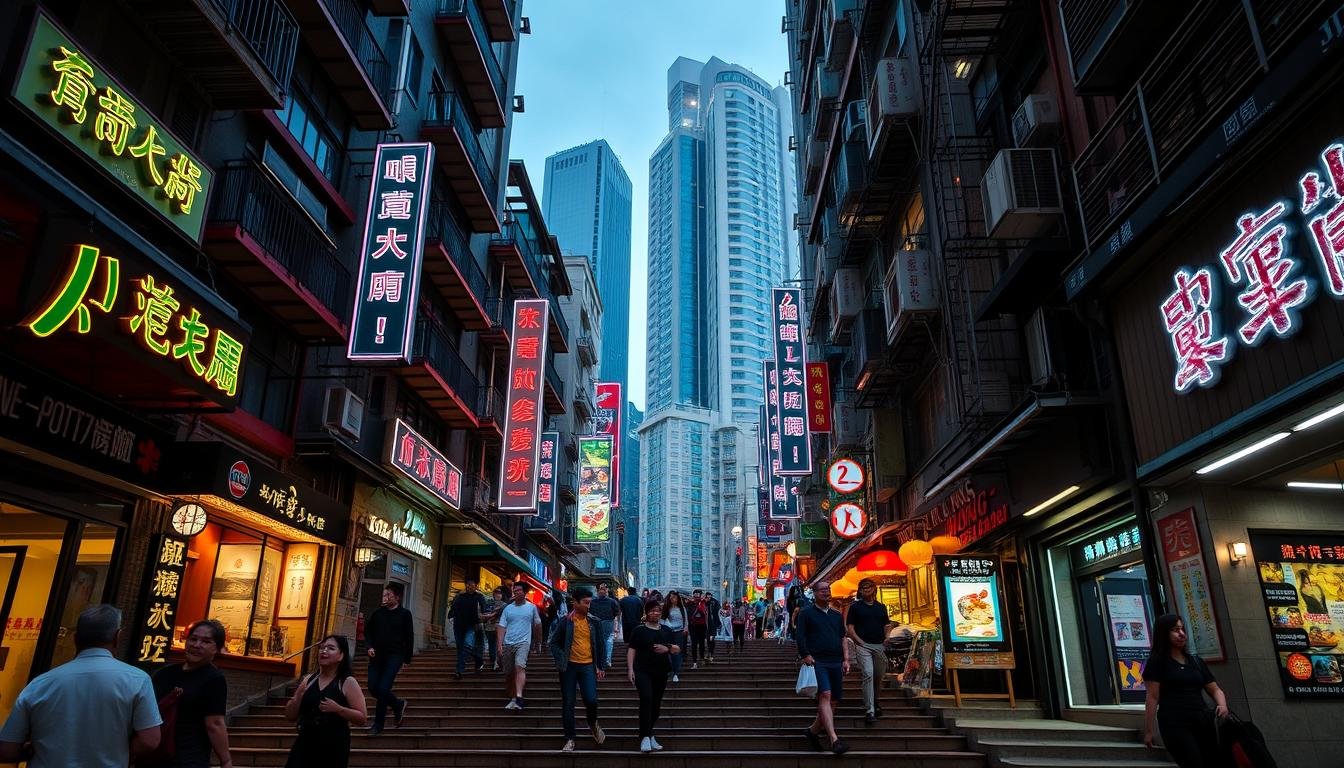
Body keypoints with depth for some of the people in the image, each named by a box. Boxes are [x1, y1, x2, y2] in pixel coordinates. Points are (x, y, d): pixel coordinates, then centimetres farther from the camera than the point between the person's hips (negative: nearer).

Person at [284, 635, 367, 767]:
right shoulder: (308, 680, 7)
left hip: (334, 747, -3)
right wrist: (298, 696, -9)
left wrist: (337, 708, -23)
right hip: (305, 743, 3)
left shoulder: (348, 682, -6)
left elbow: (362, 718, -10)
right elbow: (290, 716, 10)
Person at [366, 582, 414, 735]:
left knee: (383, 688, -13)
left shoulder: (405, 614, -2)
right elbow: (367, 631, 16)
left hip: (394, 656, -5)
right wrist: (370, 646, -1)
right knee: (373, 687, 0)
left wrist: (407, 659, 1)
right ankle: (398, 704, 26)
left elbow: (409, 638, 1)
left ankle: (378, 724, 3)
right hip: (377, 655, 5)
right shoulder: (377, 613, 7)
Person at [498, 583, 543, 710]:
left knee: (520, 667, -25)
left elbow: (537, 625, 17)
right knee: (509, 674, 8)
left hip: (523, 642, -3)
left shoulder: (532, 607, 6)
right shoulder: (508, 608, 8)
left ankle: (519, 697, -33)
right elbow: (502, 627, 5)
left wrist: (538, 642, 22)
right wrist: (499, 645, -4)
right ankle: (512, 699, 24)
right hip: (508, 644, 3)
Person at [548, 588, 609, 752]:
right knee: (567, 704, 3)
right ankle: (569, 740, 14)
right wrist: (561, 661, -8)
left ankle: (593, 724, 19)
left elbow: (600, 645, 11)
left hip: (588, 666, 1)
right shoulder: (565, 621, -1)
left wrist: (601, 667, 7)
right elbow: (554, 643, 3)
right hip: (569, 666, -1)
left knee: (591, 699, -13)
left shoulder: (594, 622, 6)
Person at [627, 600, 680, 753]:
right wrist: (630, 669, -12)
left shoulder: (666, 631, 12)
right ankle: (645, 737, -20)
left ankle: (648, 732, 26)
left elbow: (678, 649, 12)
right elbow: (631, 650, -3)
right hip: (643, 671, -4)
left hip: (661, 672, 4)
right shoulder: (639, 630, 1)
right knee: (646, 698, -23)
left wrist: (667, 648, -8)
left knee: (656, 704, 7)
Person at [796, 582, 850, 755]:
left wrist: (846, 659, 11)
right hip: (817, 661, -6)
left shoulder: (837, 615, 20)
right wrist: (806, 655, -14)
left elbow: (843, 639, 21)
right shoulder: (806, 613, 4)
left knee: (834, 701, 4)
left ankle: (813, 730, 23)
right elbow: (799, 636, -3)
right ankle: (834, 740, -25)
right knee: (825, 695, -19)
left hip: (836, 663, 6)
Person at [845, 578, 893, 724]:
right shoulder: (855, 606, 6)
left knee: (879, 675, 10)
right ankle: (870, 711, -17)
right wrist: (859, 641, -9)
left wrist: (887, 638, 1)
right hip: (863, 645, -4)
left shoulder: (881, 607, 16)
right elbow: (850, 628, 2)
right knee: (868, 674, -16)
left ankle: (875, 700, 35)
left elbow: (887, 626, 20)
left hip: (879, 645, 4)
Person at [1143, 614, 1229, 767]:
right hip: (1175, 725, -5)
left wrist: (1222, 705, -2)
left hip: (1202, 721, 6)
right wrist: (1148, 731, -8)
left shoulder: (1196, 661, 19)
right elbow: (1153, 698, -4)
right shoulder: (1157, 661, 1)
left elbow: (1215, 689, 22)